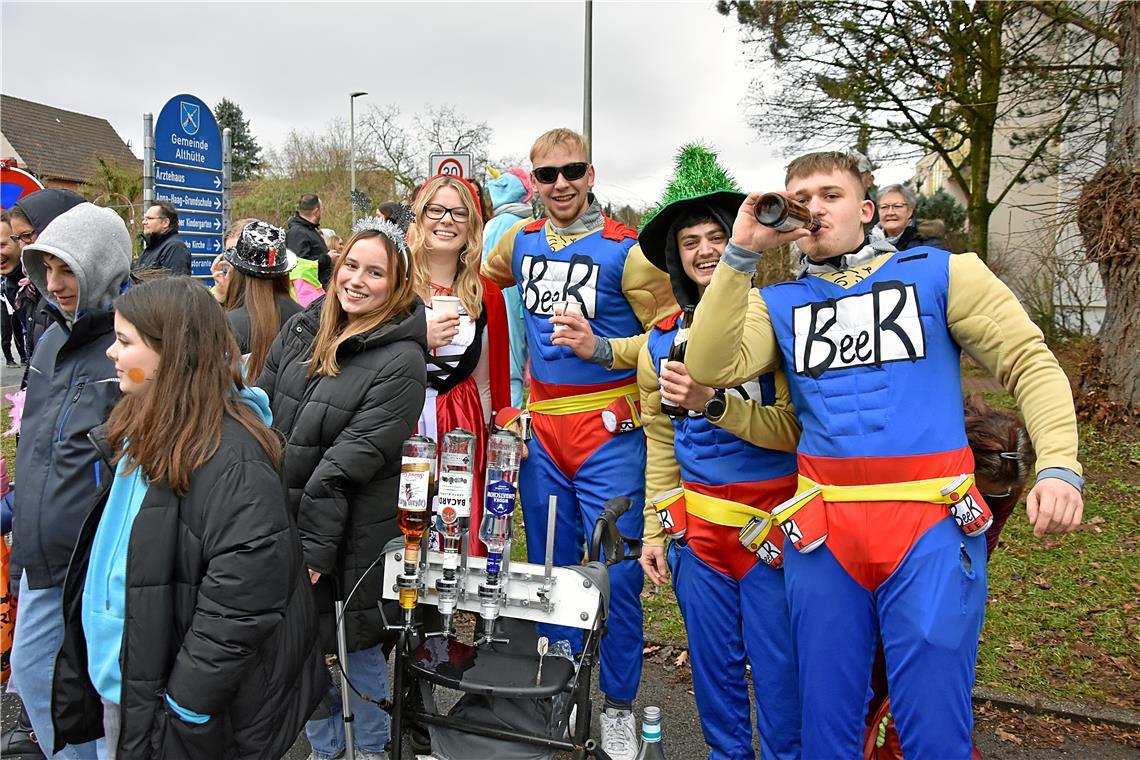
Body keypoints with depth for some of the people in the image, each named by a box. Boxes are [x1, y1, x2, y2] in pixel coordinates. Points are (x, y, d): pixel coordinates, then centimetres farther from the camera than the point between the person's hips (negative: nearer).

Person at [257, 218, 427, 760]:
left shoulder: (401, 361, -16)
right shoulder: (301, 330, 4)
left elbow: (349, 462, -20)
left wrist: (313, 547, -20)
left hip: (351, 533, -6)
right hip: (279, 520, 6)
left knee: (358, 644, 12)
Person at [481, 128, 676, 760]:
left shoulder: (624, 249, -7)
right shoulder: (520, 242, 7)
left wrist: (602, 348, -22)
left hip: (609, 430, -4)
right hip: (542, 428, 5)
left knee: (616, 573, 1)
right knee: (549, 568, 14)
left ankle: (618, 706, 22)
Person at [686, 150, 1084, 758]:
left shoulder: (940, 273, 7)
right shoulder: (776, 303, 11)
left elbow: (1031, 365, 5)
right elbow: (710, 368, -6)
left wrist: (1059, 468, -9)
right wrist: (741, 254, -8)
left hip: (932, 524, -2)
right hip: (820, 529, 2)